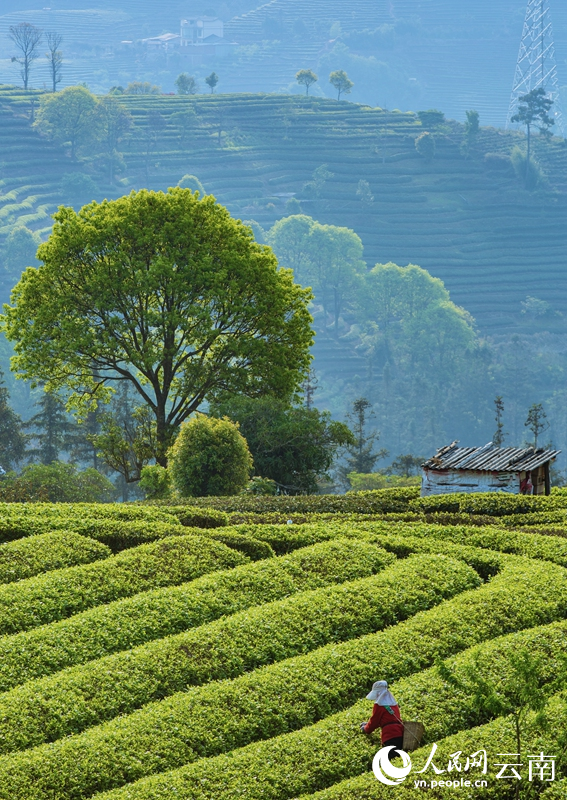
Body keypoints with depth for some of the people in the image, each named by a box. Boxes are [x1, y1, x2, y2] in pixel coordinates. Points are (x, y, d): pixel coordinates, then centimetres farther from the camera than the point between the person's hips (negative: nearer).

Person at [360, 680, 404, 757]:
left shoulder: (378, 705, -1)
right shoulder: (393, 703, 22)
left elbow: (374, 721, 8)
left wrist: (365, 729, 29)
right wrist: (368, 724, 42)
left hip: (390, 735, -7)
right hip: (400, 733, 7)